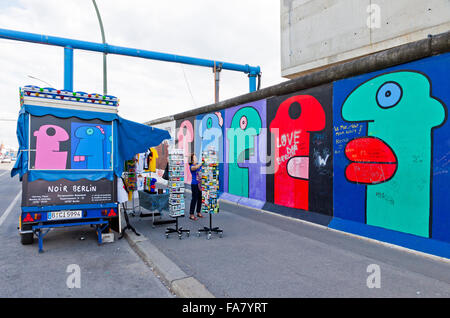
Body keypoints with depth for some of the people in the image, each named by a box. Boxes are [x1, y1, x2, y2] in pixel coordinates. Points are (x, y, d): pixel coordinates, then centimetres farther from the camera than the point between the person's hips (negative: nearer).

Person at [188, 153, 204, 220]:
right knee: (194, 199, -4)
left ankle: (198, 212, 25)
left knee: (200, 198, 11)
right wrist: (202, 163, -35)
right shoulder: (191, 166, -9)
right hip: (194, 184, -6)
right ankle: (191, 214, 4)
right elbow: (195, 167, -32)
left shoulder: (199, 164, 11)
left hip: (200, 183, 6)